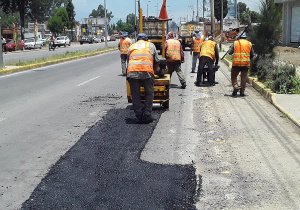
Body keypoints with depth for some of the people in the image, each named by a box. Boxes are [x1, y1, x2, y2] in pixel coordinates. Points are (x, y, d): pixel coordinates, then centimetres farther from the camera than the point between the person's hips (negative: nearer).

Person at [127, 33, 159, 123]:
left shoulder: (131, 46, 25)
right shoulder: (150, 45, 21)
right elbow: (156, 60, 19)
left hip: (132, 71, 2)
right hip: (147, 71, -1)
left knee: (135, 95, 12)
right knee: (149, 94, 14)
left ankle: (139, 116, 12)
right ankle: (147, 115, 8)